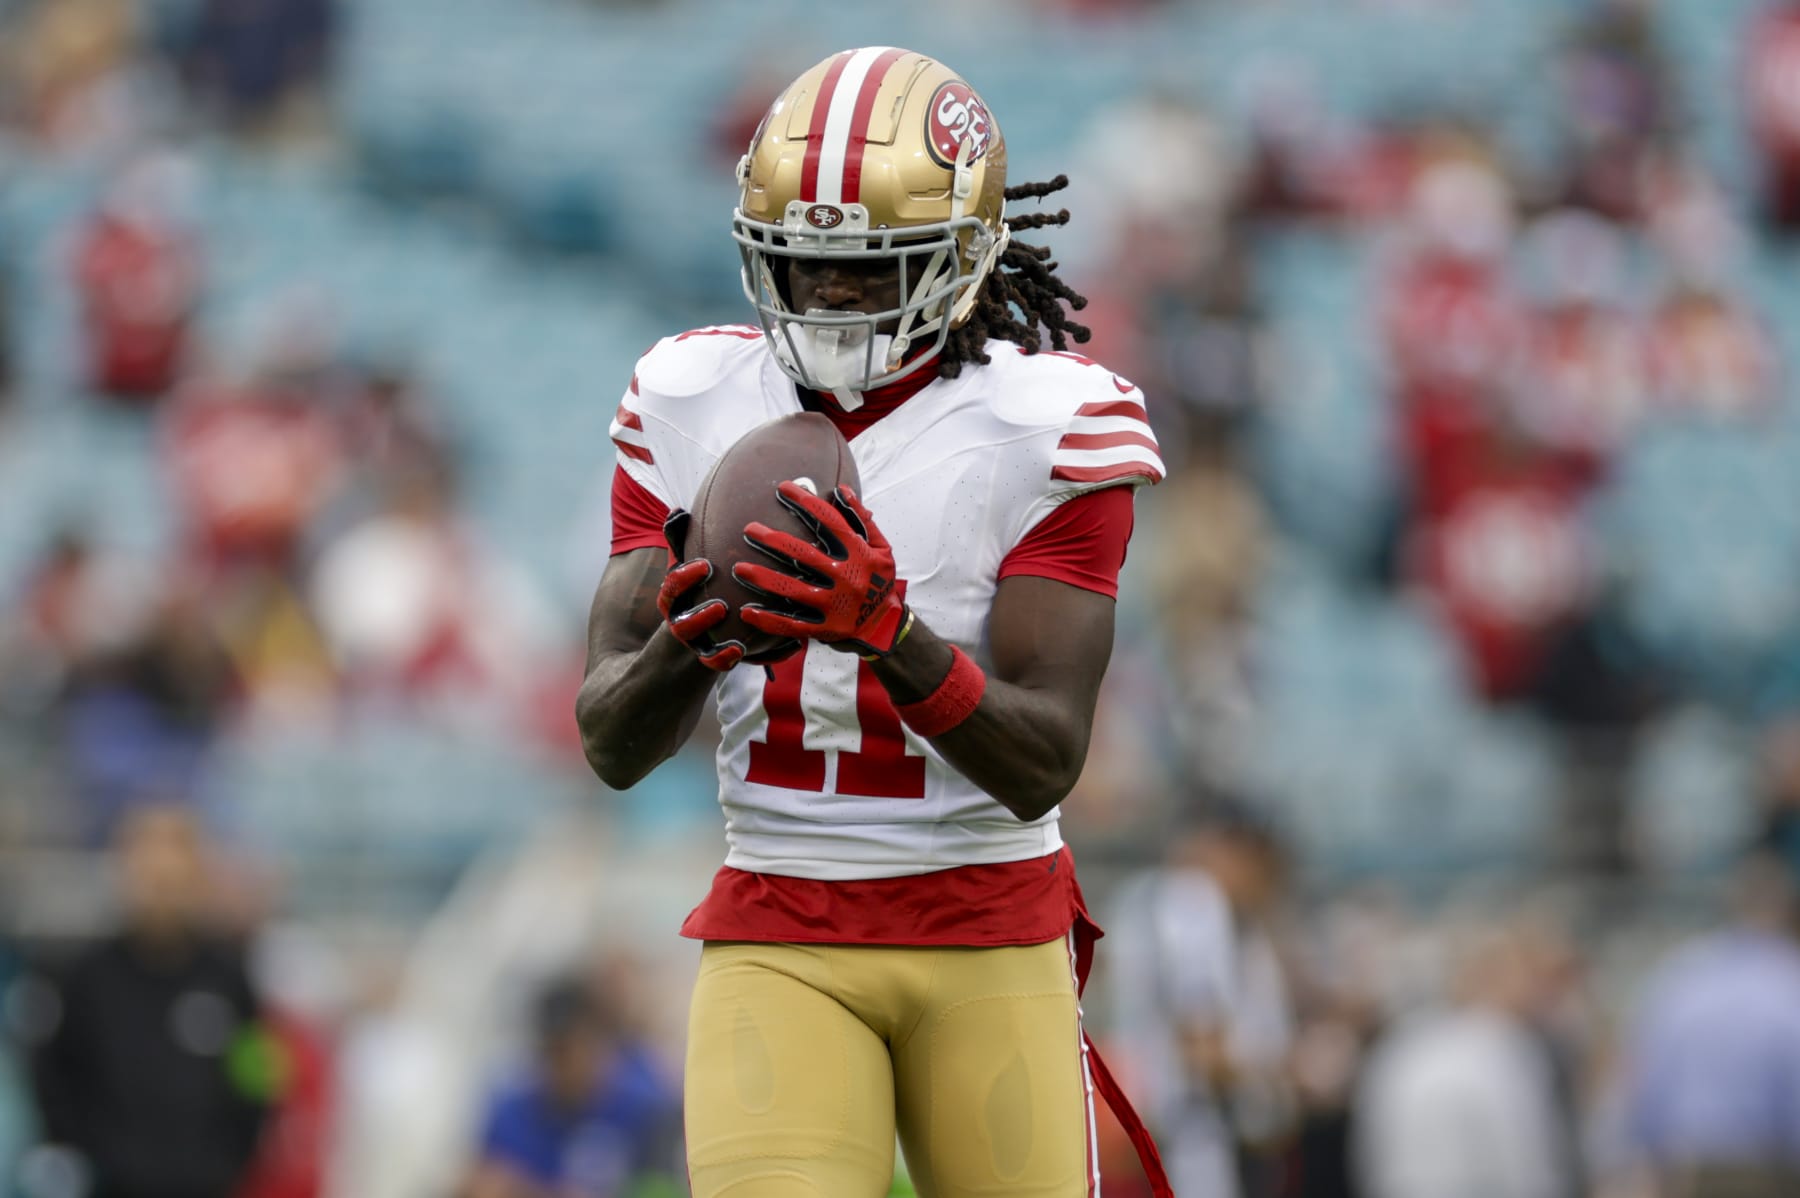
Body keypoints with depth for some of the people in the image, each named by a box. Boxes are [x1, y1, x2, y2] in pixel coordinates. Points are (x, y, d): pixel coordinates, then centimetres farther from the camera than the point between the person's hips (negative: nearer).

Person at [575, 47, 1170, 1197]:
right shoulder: (693, 407, 3)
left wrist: (890, 634, -31)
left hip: (989, 940, -1)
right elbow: (613, 745, 0)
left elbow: (1042, 765, -13)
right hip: (778, 946, 1)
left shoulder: (1046, 426, -7)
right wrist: (687, 641, -23)